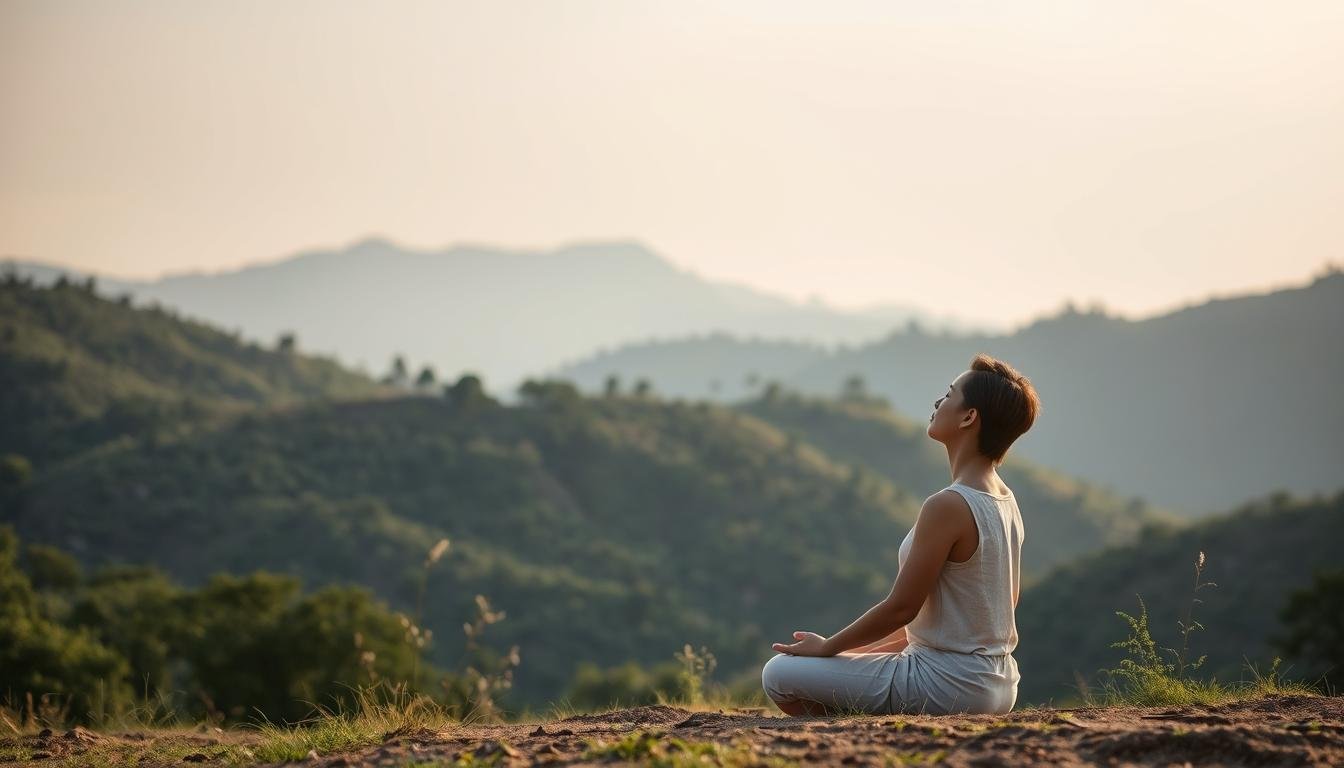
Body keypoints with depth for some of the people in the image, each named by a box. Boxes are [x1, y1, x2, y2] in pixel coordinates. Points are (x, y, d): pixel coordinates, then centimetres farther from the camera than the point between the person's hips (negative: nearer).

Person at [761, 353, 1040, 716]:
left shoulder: (948, 506, -21)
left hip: (949, 685, -9)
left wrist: (826, 648, -3)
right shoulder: (1006, 500, 7)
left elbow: (901, 607, -18)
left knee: (779, 675, -8)